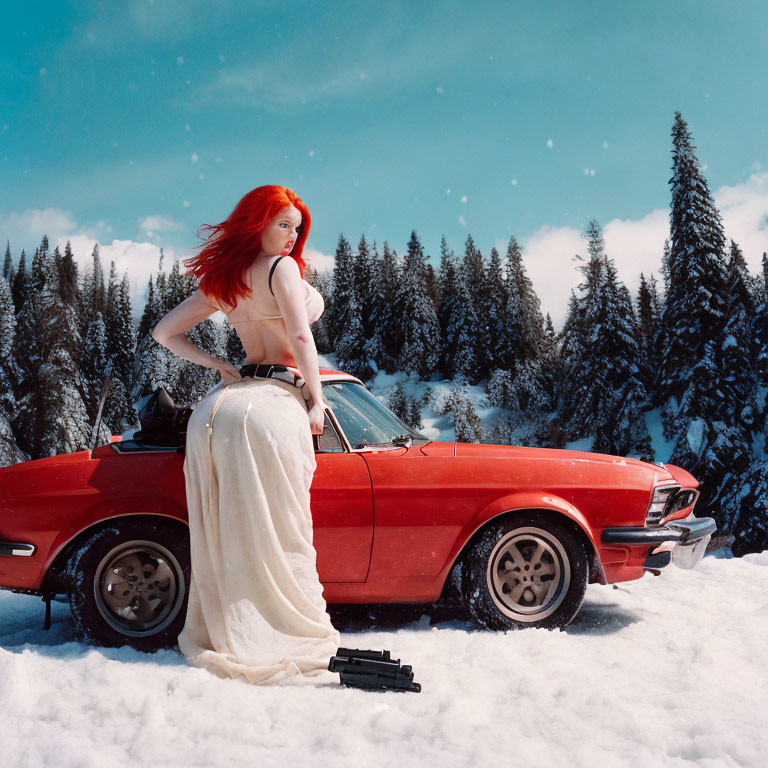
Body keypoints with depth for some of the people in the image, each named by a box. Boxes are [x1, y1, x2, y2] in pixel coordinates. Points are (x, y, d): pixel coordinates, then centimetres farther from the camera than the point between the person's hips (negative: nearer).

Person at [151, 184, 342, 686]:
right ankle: (296, 639, 2)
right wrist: (317, 400, -1)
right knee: (281, 537, -2)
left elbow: (164, 332, 20)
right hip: (274, 405, -6)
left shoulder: (222, 281, 18)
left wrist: (222, 369, 13)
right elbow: (300, 337, -11)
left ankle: (225, 637, 19)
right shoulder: (281, 267, -2)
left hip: (218, 406, 7)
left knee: (227, 536, 11)